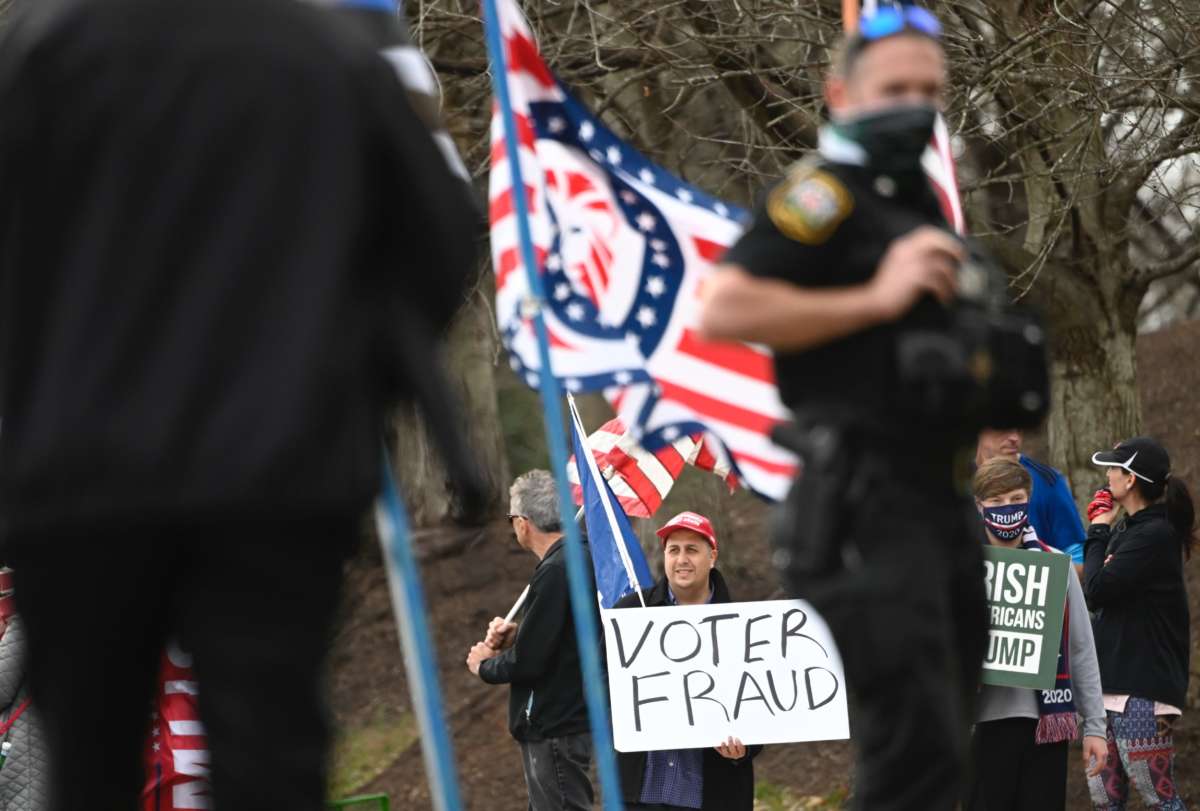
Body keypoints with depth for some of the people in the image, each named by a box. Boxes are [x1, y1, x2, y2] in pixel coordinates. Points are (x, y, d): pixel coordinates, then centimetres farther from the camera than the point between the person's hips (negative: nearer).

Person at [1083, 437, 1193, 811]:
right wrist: (1100, 530, 8)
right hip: (1112, 680, 10)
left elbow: (1097, 590, -17)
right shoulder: (1125, 530, 15)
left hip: (1142, 690, -10)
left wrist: (1098, 532, -4)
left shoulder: (1154, 535, -15)